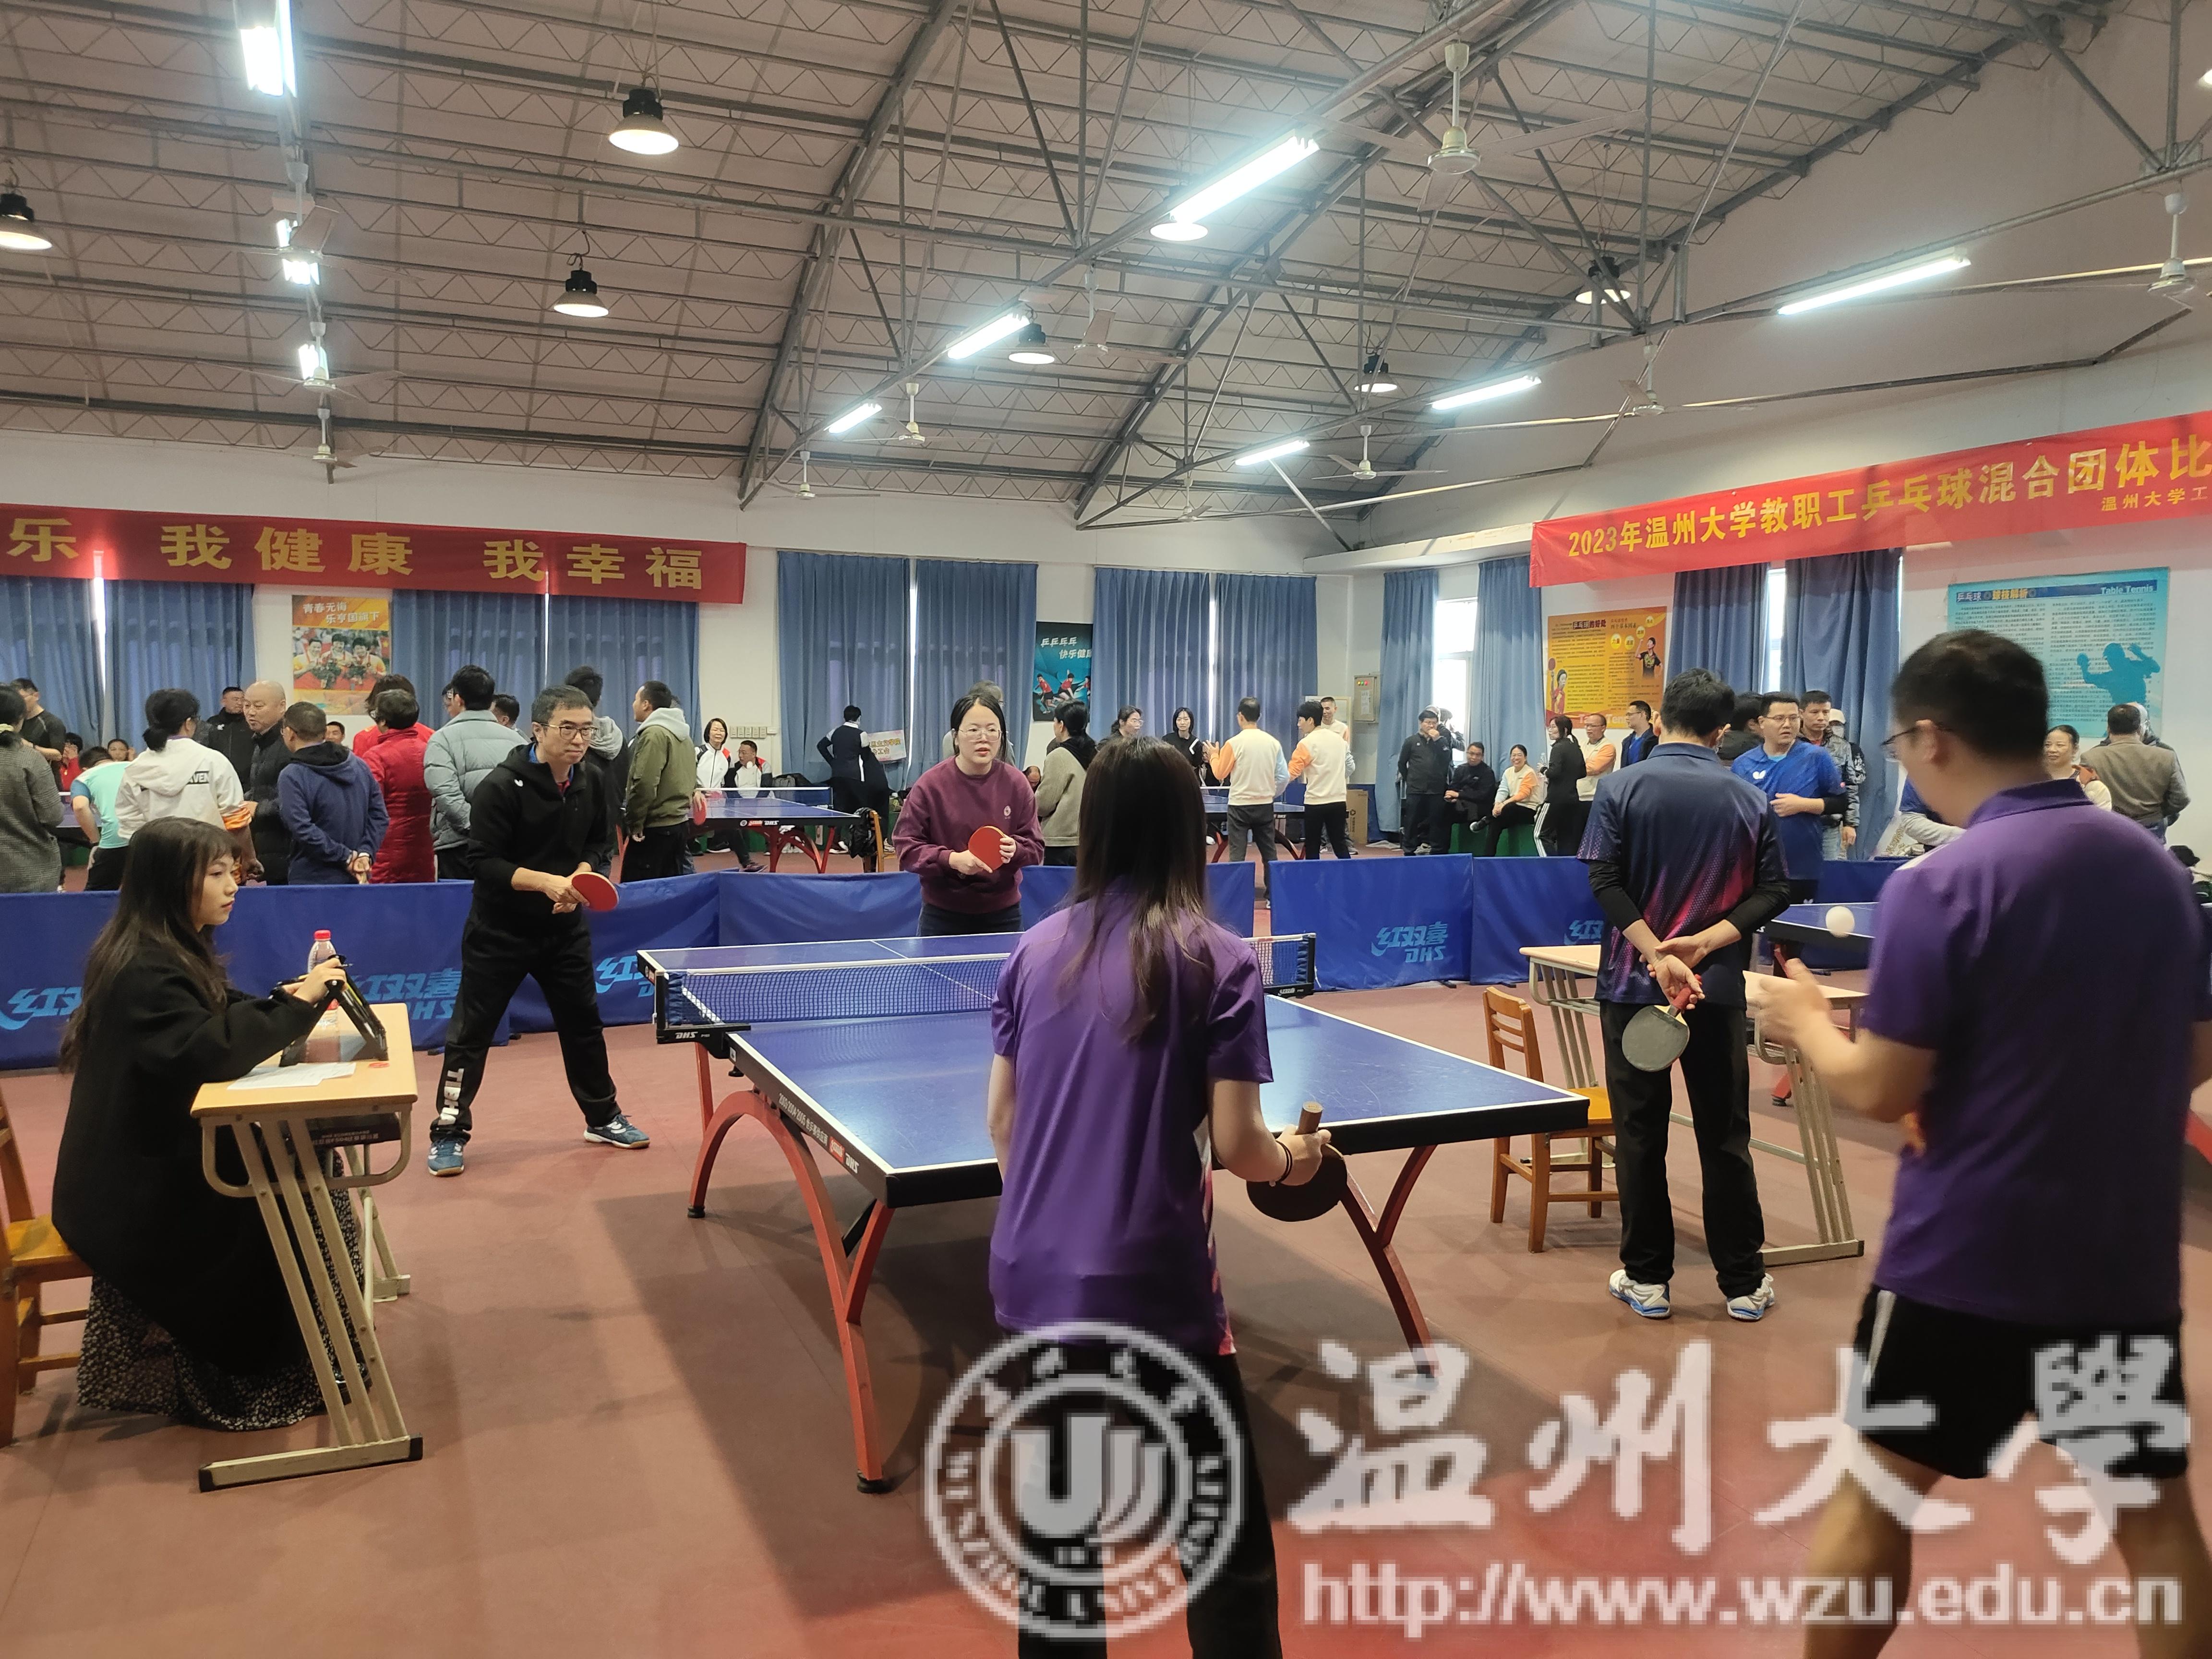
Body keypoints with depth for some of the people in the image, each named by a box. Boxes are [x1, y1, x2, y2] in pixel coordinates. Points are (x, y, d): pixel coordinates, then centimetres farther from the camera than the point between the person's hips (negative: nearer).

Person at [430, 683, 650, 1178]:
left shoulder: (593, 781, -3)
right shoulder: (501, 786, -21)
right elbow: (483, 863, -21)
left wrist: (579, 878, -11)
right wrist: (547, 882, -30)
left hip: (565, 928, 5)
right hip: (500, 931, -5)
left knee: (584, 1023, 14)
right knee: (471, 1031, 2)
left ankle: (602, 1118, 30)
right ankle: (449, 1133, 16)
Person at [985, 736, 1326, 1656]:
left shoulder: (1037, 949, 2)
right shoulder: (1218, 960, -10)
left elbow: (1000, 1120, 8)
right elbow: (1234, 1145, -12)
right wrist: (1292, 1158, 9)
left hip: (1035, 1272, 5)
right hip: (1152, 1284, -5)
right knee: (1229, 1542, 9)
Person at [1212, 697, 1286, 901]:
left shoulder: (1234, 743, -12)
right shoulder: (1273, 742, 0)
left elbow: (1220, 774, -3)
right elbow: (1284, 776, 2)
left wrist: (1214, 755, 16)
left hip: (1240, 806, -4)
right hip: (1265, 806, 4)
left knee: (1237, 855, 1)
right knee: (1269, 853, 12)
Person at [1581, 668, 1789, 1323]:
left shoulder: (1620, 788, -5)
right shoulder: (1749, 799, 1)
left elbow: (1606, 882, -13)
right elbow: (1772, 892, -2)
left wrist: (1657, 955, -16)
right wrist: (1707, 941, -10)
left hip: (1632, 984, -1)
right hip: (1719, 988, 2)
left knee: (1640, 1133, 7)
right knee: (1724, 1134, 10)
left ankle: (1647, 1278, 15)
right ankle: (1743, 1283, 17)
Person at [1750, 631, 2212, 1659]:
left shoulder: (1941, 886, -18)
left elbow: (1881, 1093, -16)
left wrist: (1806, 1021, 2)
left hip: (1963, 1251, -6)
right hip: (2124, 1250, 6)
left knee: (1877, 1485, 11)